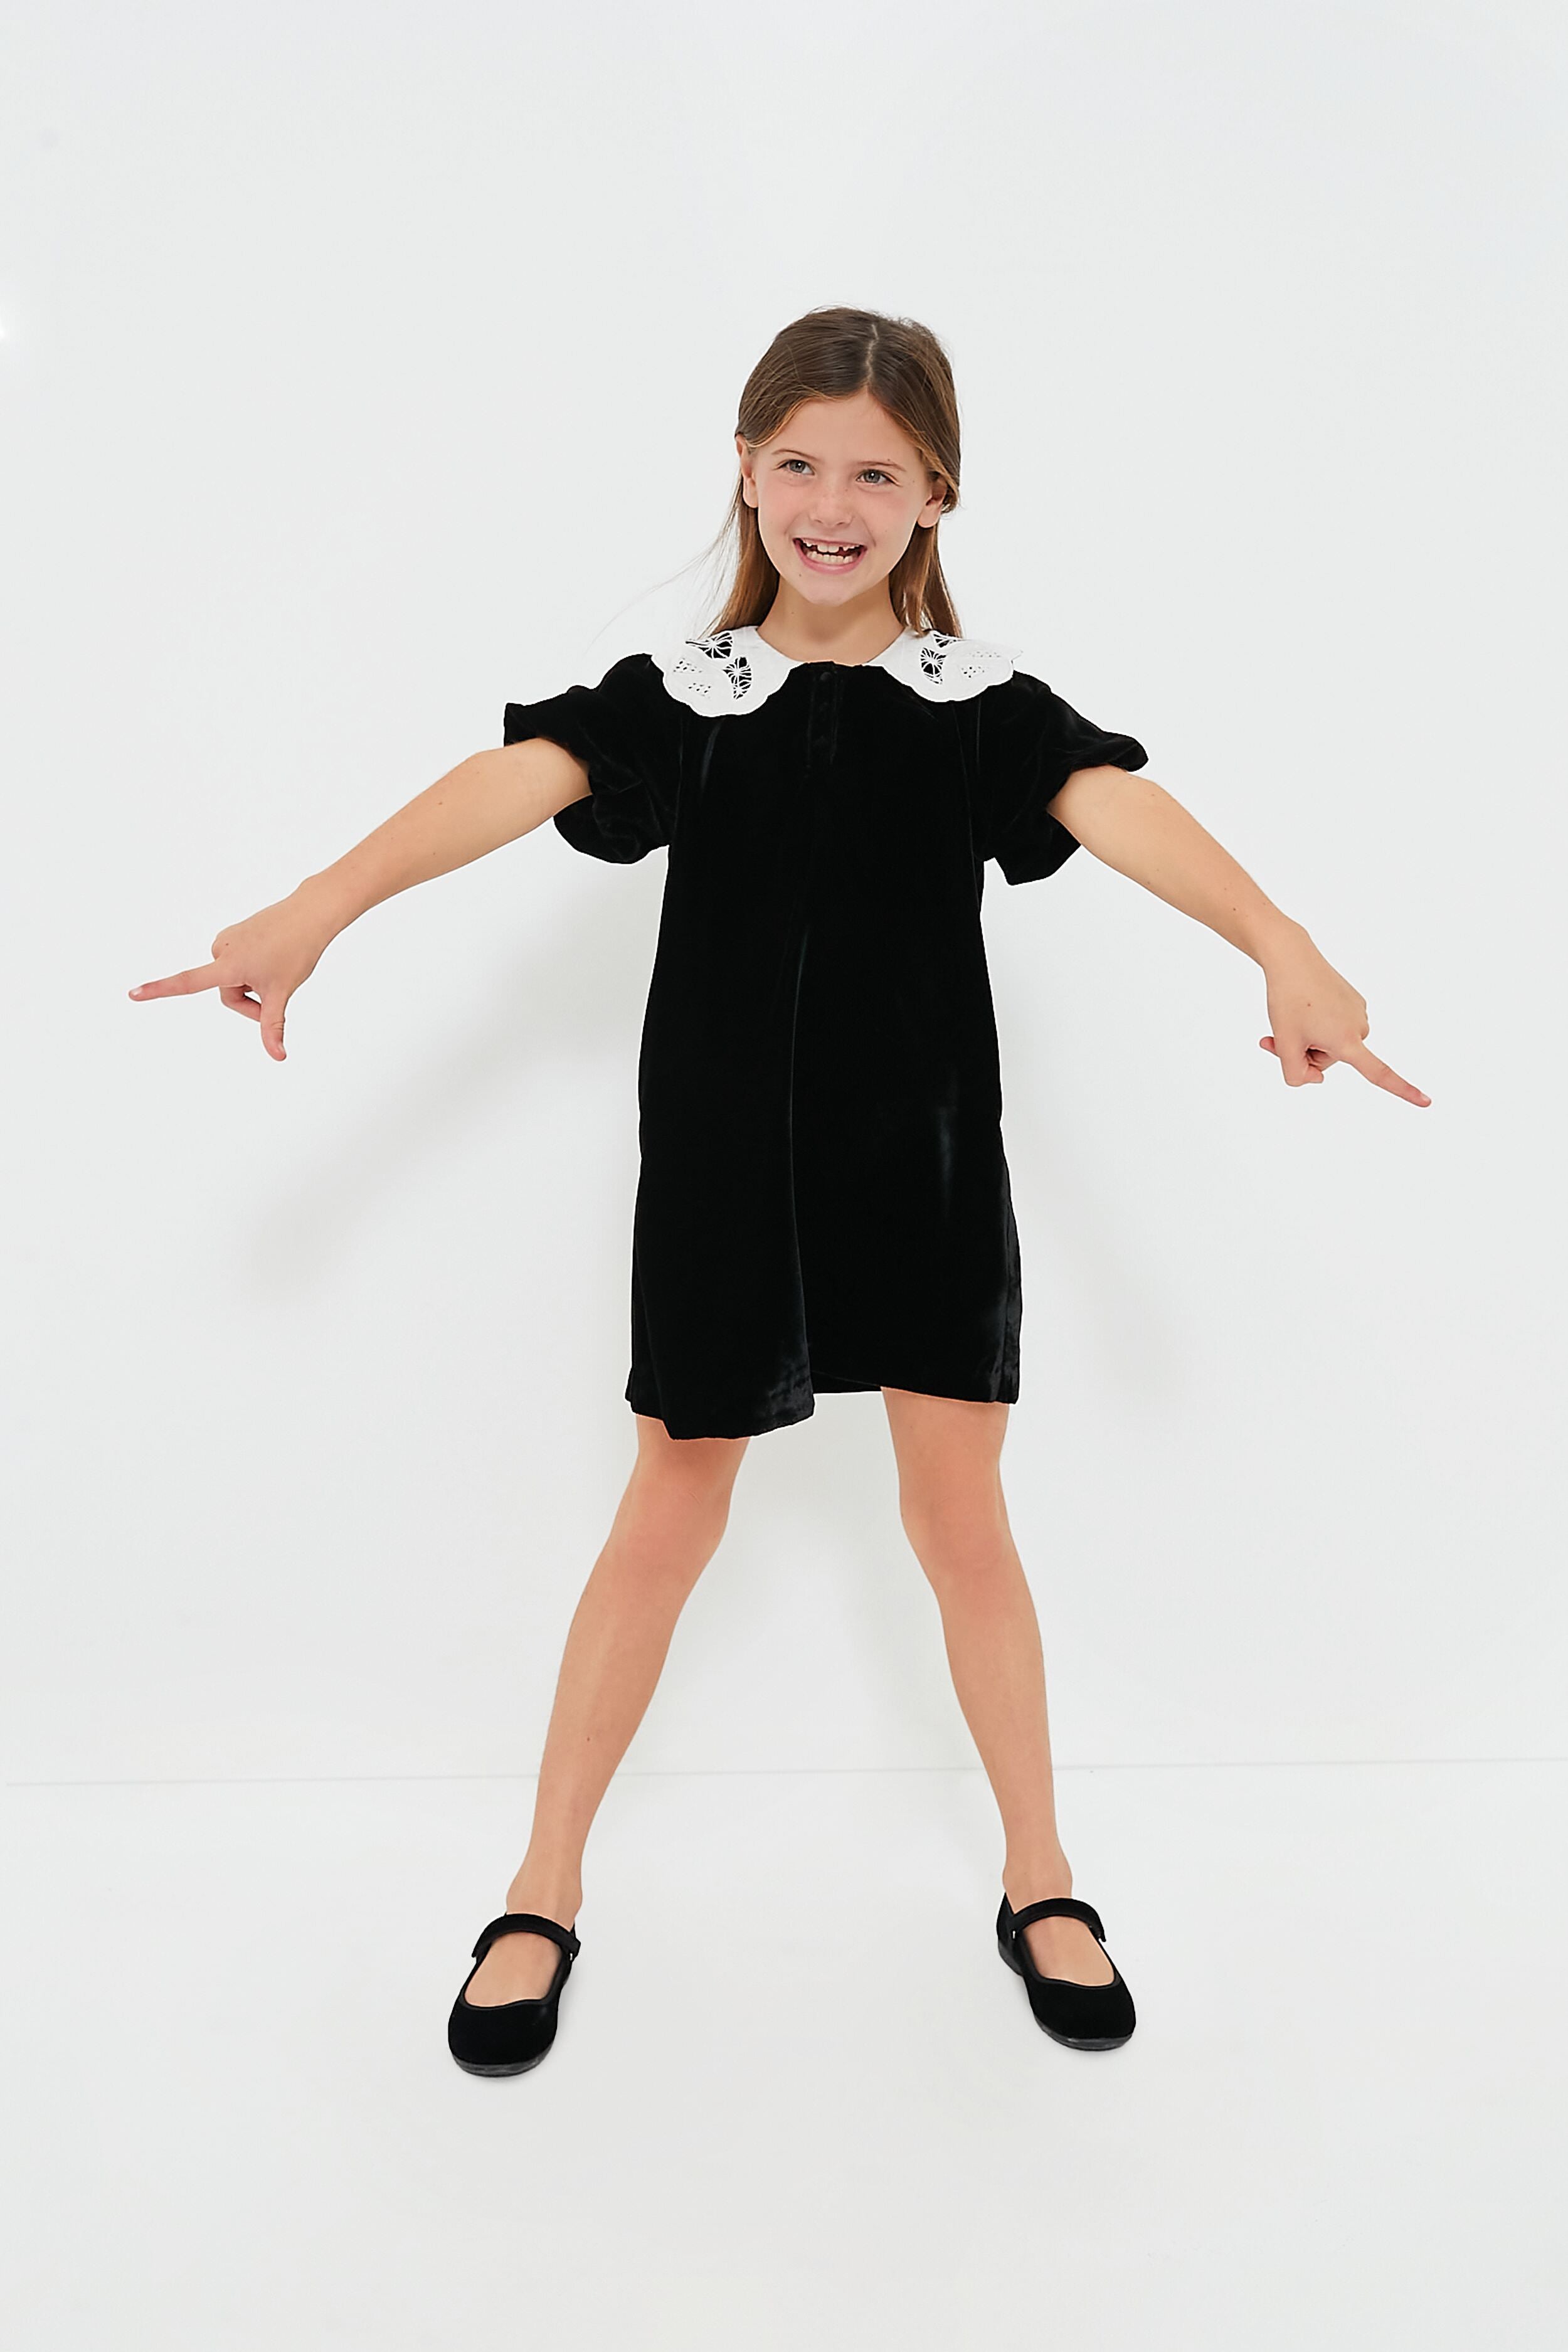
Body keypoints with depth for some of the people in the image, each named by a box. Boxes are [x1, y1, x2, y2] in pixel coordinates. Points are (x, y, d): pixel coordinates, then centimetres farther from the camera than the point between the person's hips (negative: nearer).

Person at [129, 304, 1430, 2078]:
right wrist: (316, 907, -36)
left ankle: (1039, 1883, 27)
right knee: (673, 1509, 8)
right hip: (724, 1167, 0)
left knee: (961, 1514, 8)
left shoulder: (978, 696, -2)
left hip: (925, 1164, 1)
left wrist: (1283, 950, -37)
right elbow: (519, 781, -19)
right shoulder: (684, 693, -3)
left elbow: (1117, 807, -19)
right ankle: (544, 1895, 25)